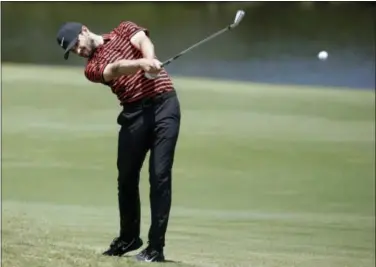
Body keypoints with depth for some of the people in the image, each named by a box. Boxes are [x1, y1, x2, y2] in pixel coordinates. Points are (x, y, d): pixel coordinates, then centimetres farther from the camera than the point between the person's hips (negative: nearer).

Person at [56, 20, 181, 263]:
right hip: (134, 113, 3)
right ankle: (129, 237, 29)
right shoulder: (92, 68, 7)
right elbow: (115, 69, -15)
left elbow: (144, 42, -10)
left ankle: (156, 246, -11)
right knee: (127, 177, 8)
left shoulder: (124, 29, 11)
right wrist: (141, 63, -37)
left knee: (160, 175, -10)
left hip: (163, 104, -3)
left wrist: (149, 61, -35)